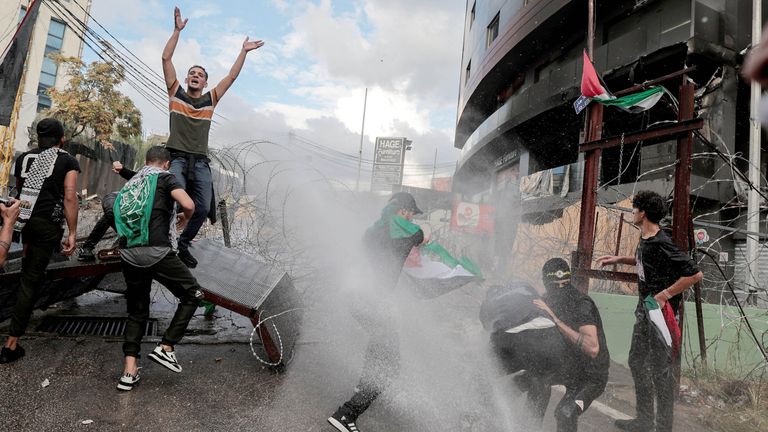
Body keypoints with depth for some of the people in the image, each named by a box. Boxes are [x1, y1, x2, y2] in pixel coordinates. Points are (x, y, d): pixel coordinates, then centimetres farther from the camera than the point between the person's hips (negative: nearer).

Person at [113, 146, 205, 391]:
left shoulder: (130, 184, 23)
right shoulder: (165, 178, 3)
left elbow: (118, 215, 26)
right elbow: (189, 205, -14)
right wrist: (185, 218, 9)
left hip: (128, 254, 7)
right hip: (157, 252, -7)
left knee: (137, 312, 16)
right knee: (193, 295, 9)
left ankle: (129, 372, 12)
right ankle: (165, 348, 4)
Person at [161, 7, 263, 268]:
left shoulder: (210, 100, 17)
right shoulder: (176, 94, 13)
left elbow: (231, 76, 17)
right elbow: (166, 59, 8)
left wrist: (244, 51, 17)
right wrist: (178, 30, 4)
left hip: (201, 162, 3)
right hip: (177, 157, -3)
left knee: (203, 209, -6)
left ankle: (183, 243, 15)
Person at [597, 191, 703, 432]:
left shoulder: (661, 244, -24)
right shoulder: (645, 239, 5)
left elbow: (695, 274, -26)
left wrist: (664, 295, -23)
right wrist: (618, 260, 17)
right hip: (644, 309, 10)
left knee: (660, 369, 3)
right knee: (637, 362, 17)